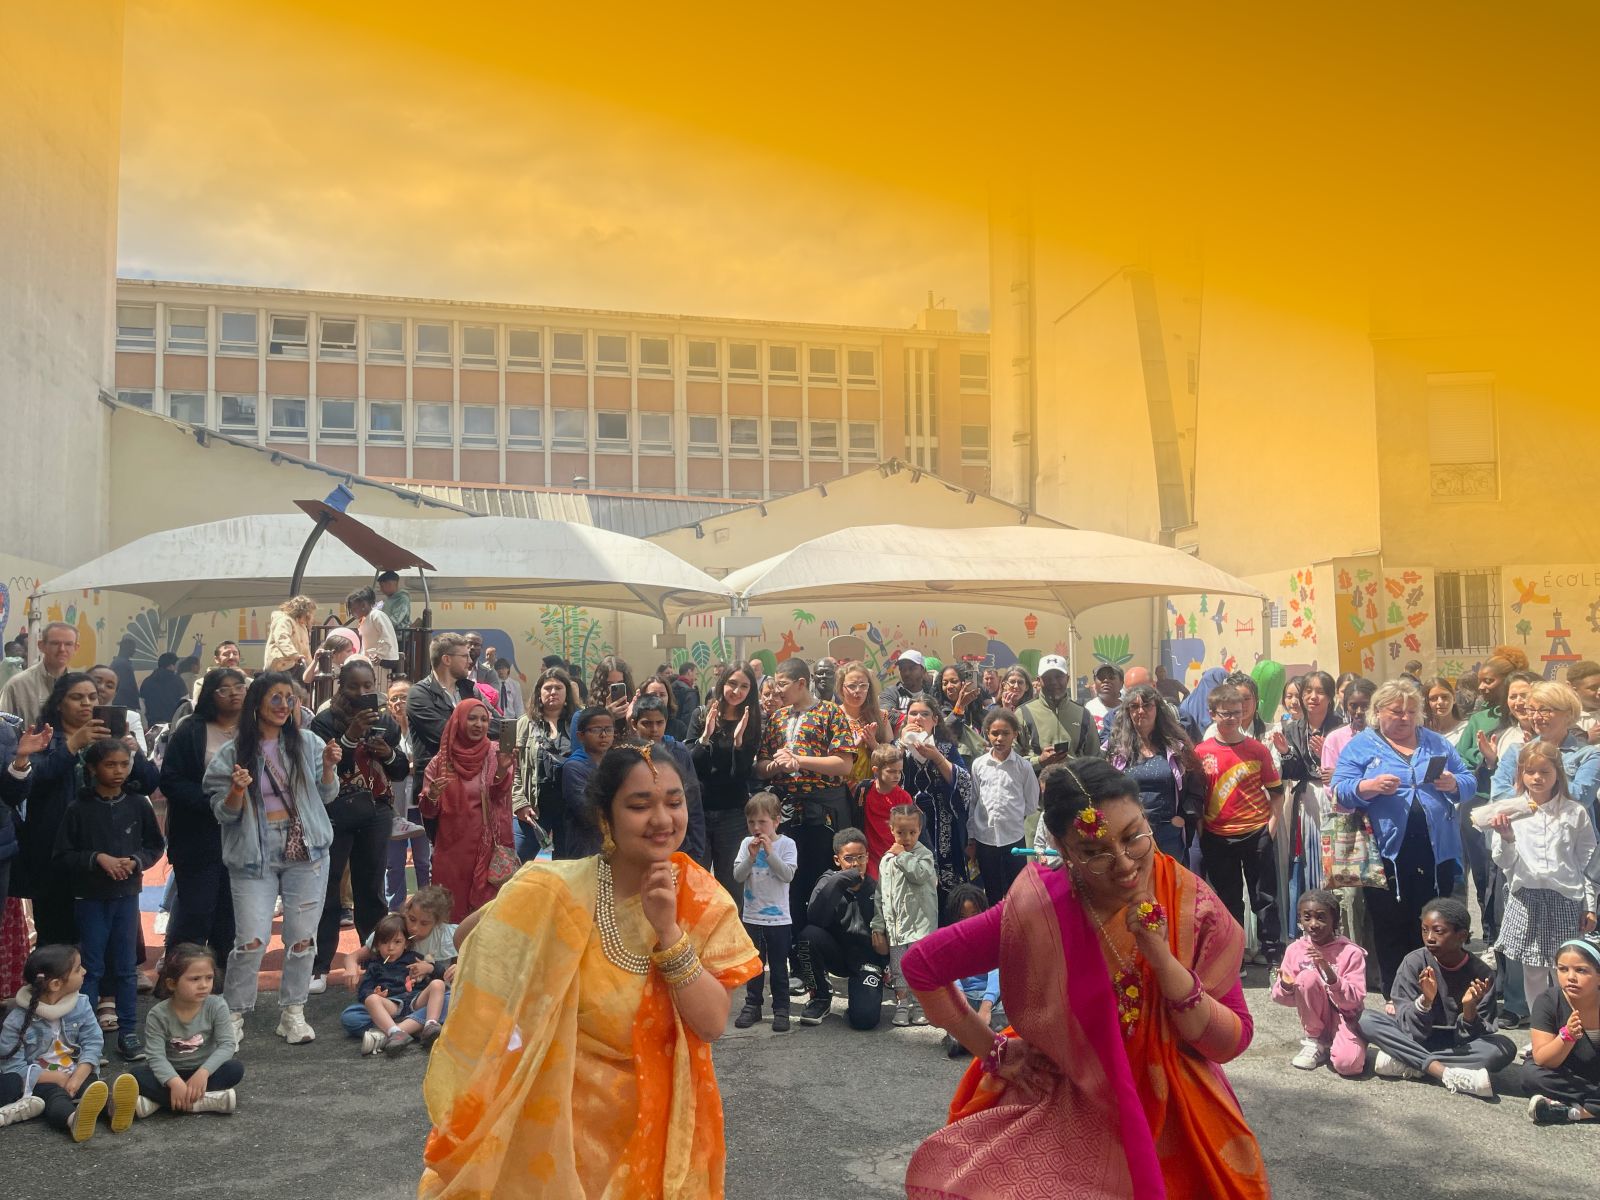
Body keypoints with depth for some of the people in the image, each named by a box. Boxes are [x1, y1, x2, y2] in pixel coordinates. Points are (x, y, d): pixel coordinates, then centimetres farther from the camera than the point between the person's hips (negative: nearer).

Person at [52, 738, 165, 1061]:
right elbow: (62, 856, -5)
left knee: (126, 967, 7)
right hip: (90, 897, -2)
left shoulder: (138, 805, -2)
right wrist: (97, 858, -18)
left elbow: (156, 846, 6)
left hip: (126, 895, 2)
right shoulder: (79, 809, -7)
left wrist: (136, 860, -12)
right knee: (91, 968, 6)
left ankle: (128, 1032, 15)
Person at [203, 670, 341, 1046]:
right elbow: (223, 813, -1)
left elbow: (326, 796, 9)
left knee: (302, 937, 5)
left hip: (306, 851, 2)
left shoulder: (308, 743, 3)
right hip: (255, 856, -2)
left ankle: (293, 1012, 18)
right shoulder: (233, 753, -2)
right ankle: (234, 1014, 12)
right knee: (251, 940, -7)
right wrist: (237, 791, -20)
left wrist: (329, 767, -9)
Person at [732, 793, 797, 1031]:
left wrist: (770, 852, -22)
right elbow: (738, 876, -5)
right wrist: (751, 856, -19)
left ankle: (781, 1008, 14)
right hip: (752, 917, 3)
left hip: (779, 918, -3)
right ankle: (752, 1005, 24)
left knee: (779, 966, 6)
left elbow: (788, 874, -17)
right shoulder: (747, 844, 1)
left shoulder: (786, 844, -7)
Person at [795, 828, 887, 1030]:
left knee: (865, 1018, -26)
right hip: (836, 952, 2)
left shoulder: (876, 889, -1)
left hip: (867, 958, -2)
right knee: (808, 935, -30)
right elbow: (815, 918, -22)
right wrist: (840, 881, -29)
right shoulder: (830, 881, -4)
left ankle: (859, 992, 13)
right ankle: (821, 998, -6)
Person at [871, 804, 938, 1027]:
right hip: (895, 923, 4)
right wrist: (878, 926, 7)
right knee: (898, 967, 8)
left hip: (920, 923, -4)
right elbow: (881, 895, 11)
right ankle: (902, 1005, 18)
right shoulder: (887, 860, 10)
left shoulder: (924, 854, -1)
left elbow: (920, 874, -24)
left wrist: (903, 855, -14)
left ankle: (920, 1006, 8)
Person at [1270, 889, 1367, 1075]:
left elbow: (1354, 1001, -18)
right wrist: (1286, 987, -24)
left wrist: (1330, 973, -33)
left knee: (1347, 1063, -33)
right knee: (1307, 977, -26)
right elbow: (1284, 998, 0)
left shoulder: (1351, 953, -13)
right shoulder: (1295, 949, -5)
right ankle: (1315, 1041, -7)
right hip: (1316, 1019, 3)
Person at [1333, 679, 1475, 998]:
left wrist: (1453, 784, -8)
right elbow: (1340, 791, -4)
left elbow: (1469, 780, 14)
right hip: (1386, 853, -3)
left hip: (1436, 852, 3)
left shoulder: (1436, 743, 14)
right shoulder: (1361, 745, 4)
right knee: (1391, 932, 3)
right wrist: (1370, 787, -22)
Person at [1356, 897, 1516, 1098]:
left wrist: (1469, 1009, -33)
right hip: (1415, 1041, 0)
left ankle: (1403, 1063, -26)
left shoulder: (1482, 974, -12)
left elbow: (1471, 1037, -13)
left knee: (1504, 1048, -30)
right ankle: (1446, 1073, -33)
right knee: (1367, 1019, -25)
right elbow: (1411, 1031, -15)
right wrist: (1425, 1001, -33)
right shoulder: (1414, 962, -13)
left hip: (1458, 1047, 0)